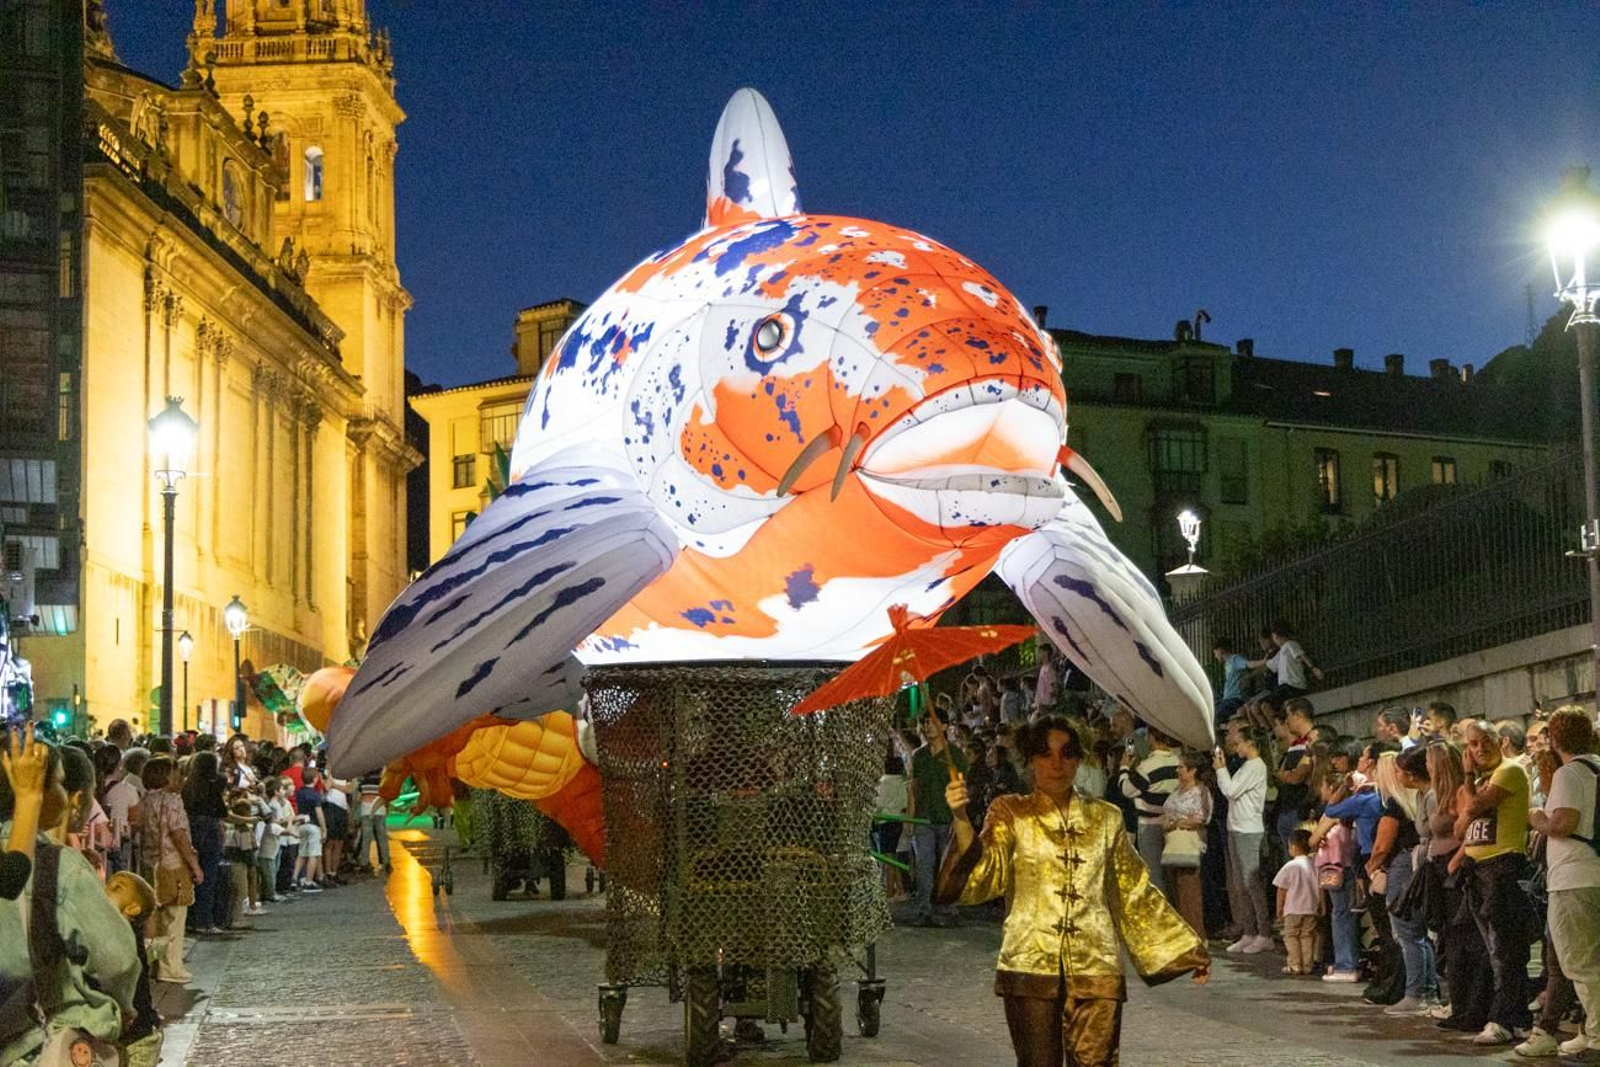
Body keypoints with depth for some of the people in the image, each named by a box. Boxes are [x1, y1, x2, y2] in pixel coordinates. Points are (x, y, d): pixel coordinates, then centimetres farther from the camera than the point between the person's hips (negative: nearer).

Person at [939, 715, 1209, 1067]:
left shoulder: (1105, 818, 11)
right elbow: (982, 878, -9)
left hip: (1095, 971, 2)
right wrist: (961, 819, -23)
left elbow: (1135, 894, 17)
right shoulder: (1011, 814, 5)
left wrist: (1189, 951, 16)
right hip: (1032, 968, -2)